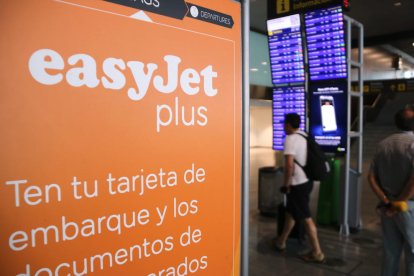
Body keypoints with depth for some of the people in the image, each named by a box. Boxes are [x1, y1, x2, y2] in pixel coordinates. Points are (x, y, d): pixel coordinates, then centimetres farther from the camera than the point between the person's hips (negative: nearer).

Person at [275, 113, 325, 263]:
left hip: (297, 185, -9)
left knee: (306, 218, 1)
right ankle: (281, 241, 35)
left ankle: (317, 253, 12)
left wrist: (286, 184, -17)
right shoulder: (304, 136, 9)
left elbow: (289, 165, -28)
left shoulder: (290, 139, -19)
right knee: (290, 212, 21)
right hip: (306, 181, 9)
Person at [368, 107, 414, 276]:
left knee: (390, 251, 16)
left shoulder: (383, 144, 5)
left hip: (387, 207, 5)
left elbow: (371, 178, 2)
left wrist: (387, 202, -1)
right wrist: (399, 203, -12)